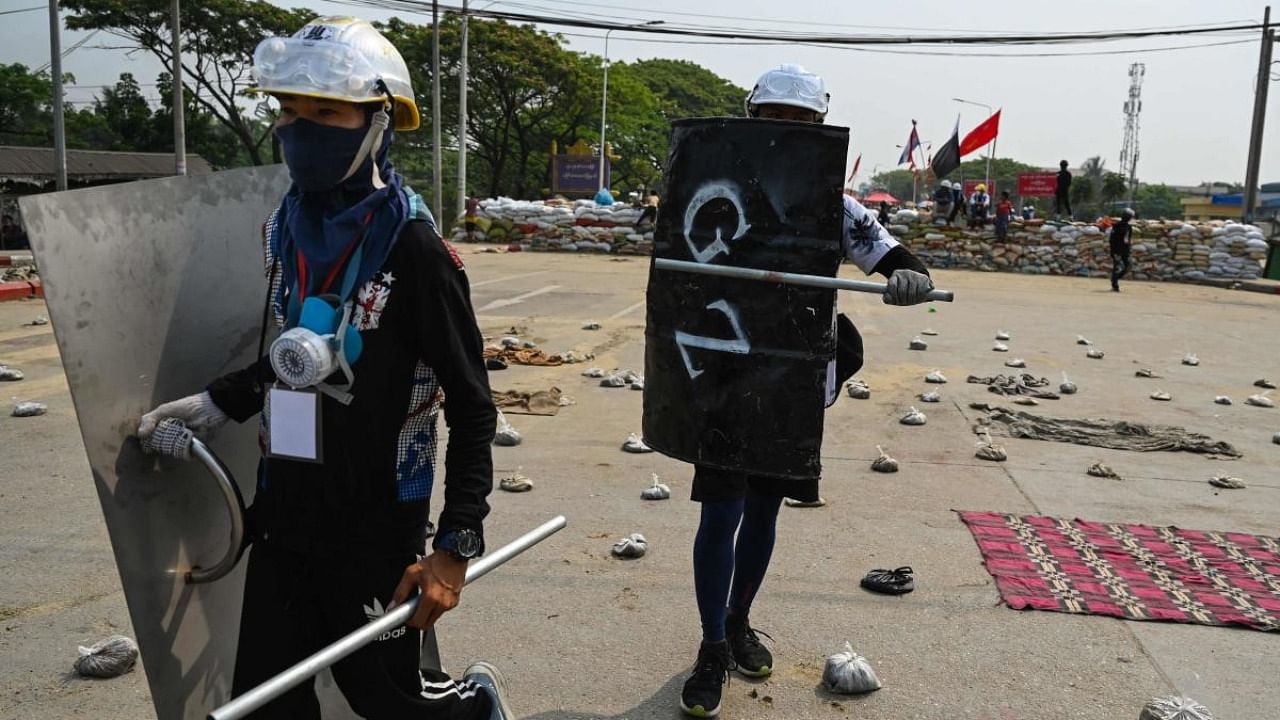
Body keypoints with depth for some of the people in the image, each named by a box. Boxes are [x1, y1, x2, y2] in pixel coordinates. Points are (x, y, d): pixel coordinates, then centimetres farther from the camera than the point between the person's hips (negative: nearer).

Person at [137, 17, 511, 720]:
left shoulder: (411, 247, -17)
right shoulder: (286, 229, 4)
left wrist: (455, 547, -18)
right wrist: (216, 404, 11)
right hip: (283, 516, 6)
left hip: (375, 529, -6)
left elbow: (471, 407, -15)